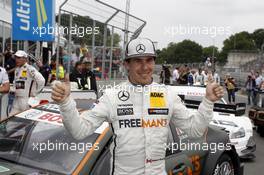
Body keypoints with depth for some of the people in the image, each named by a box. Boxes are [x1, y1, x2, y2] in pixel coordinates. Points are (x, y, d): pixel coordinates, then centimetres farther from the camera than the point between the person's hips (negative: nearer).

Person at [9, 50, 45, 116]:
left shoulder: (30, 69, -13)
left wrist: (34, 92, -12)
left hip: (27, 99, -8)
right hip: (17, 100, 8)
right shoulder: (17, 69, 13)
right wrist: (15, 91, 14)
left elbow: (41, 80, -21)